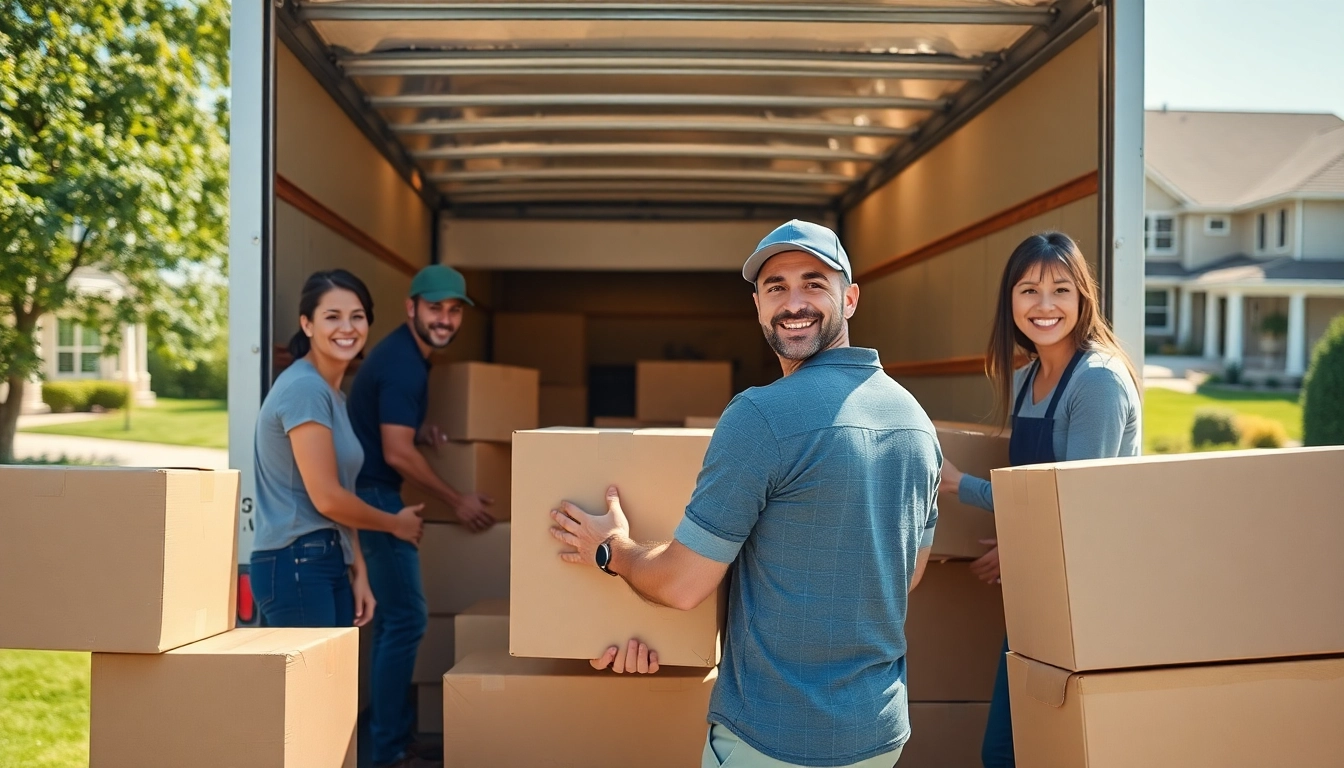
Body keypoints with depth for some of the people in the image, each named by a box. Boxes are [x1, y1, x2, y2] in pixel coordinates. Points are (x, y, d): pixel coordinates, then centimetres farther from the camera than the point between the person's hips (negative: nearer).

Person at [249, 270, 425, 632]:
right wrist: (395, 524, -1)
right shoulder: (305, 388, -14)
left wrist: (359, 574, 9)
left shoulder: (332, 394, 15)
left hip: (329, 563, 10)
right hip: (295, 565, -10)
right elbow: (326, 498, -17)